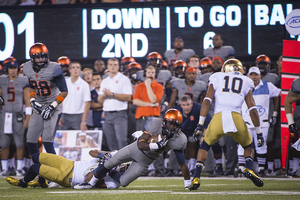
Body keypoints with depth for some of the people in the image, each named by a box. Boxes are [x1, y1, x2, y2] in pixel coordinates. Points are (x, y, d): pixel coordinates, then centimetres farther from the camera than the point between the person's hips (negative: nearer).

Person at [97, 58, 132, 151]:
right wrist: (104, 95, -7)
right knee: (111, 142, 5)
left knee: (121, 141, -13)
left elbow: (128, 97, -11)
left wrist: (112, 94, -13)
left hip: (119, 114, -6)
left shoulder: (124, 79, 0)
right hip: (107, 114, 6)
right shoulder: (104, 81, 19)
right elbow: (100, 100, 16)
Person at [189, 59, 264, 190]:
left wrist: (200, 125, 6)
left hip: (218, 118, 0)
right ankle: (248, 169, -3)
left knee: (205, 146, 24)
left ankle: (196, 178, 9)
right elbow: (252, 109, 15)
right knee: (248, 146, 26)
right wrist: (259, 133, 19)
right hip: (236, 118, 0)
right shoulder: (245, 83, 21)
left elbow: (207, 101, 7)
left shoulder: (217, 79, 20)